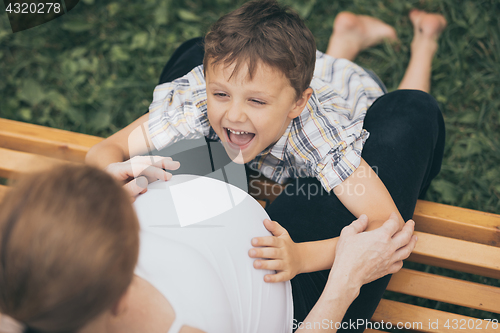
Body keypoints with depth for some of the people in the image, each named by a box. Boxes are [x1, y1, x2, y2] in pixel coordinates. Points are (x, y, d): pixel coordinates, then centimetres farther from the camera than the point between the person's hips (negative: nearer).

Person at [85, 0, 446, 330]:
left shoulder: (322, 130, -50)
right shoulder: (193, 104, -42)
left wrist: (302, 256, -69)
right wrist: (112, 175, -59)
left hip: (355, 95, -2)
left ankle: (424, 40, 28)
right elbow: (105, 150, -33)